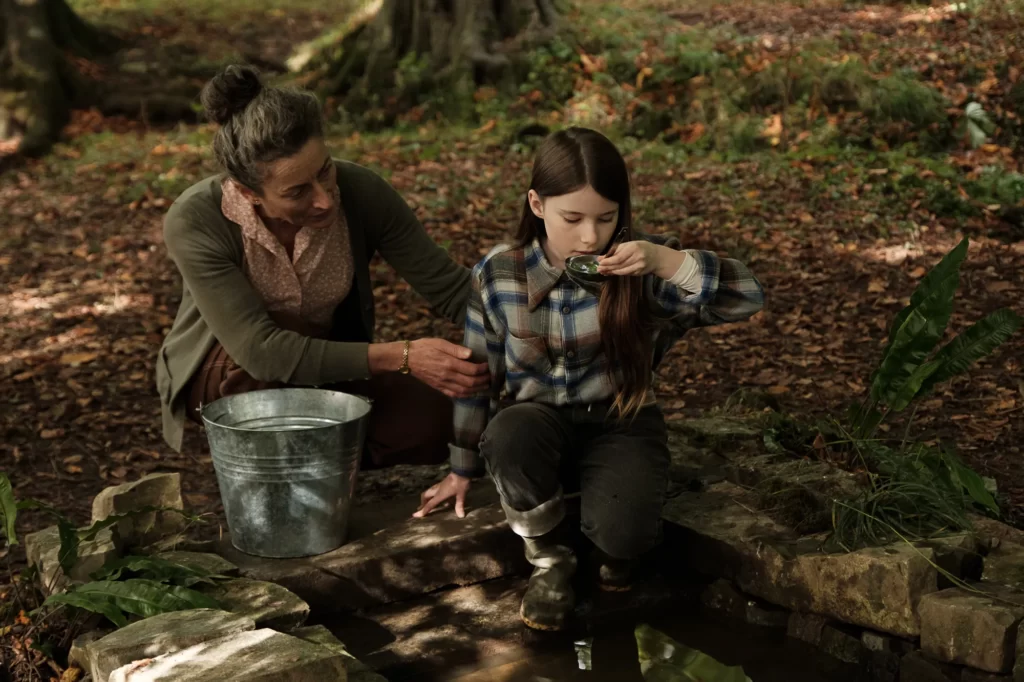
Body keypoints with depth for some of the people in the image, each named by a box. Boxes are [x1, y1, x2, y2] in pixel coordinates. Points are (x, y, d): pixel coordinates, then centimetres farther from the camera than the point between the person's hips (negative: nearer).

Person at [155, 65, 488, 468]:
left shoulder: (361, 192, -24)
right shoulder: (194, 221, -32)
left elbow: (449, 287, -18)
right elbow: (261, 351, -38)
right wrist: (401, 358, -43)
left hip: (330, 363, 3)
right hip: (224, 371, -3)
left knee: (434, 420, -22)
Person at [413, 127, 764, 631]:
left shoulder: (637, 274, -13)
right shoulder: (496, 275, -9)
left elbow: (746, 298, -21)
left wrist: (664, 260, -36)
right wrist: (464, 469, 11)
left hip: (619, 425, -1)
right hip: (535, 425, 1)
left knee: (621, 533, -29)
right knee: (510, 432, -35)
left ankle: (613, 552, 13)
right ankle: (550, 559, -6)